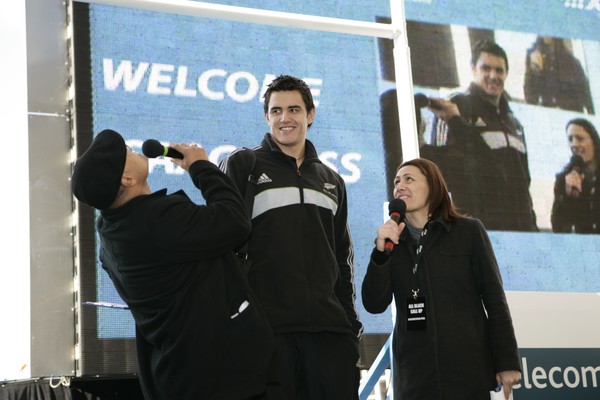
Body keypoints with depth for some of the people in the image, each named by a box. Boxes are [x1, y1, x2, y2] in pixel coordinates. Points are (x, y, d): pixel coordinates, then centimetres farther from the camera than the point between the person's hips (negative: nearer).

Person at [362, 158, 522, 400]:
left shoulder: (468, 231, 3)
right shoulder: (393, 242, 10)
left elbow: (494, 298, 1)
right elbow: (374, 305, 1)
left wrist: (507, 362, -4)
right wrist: (381, 250, -11)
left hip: (468, 368, -2)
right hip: (414, 373, 2)